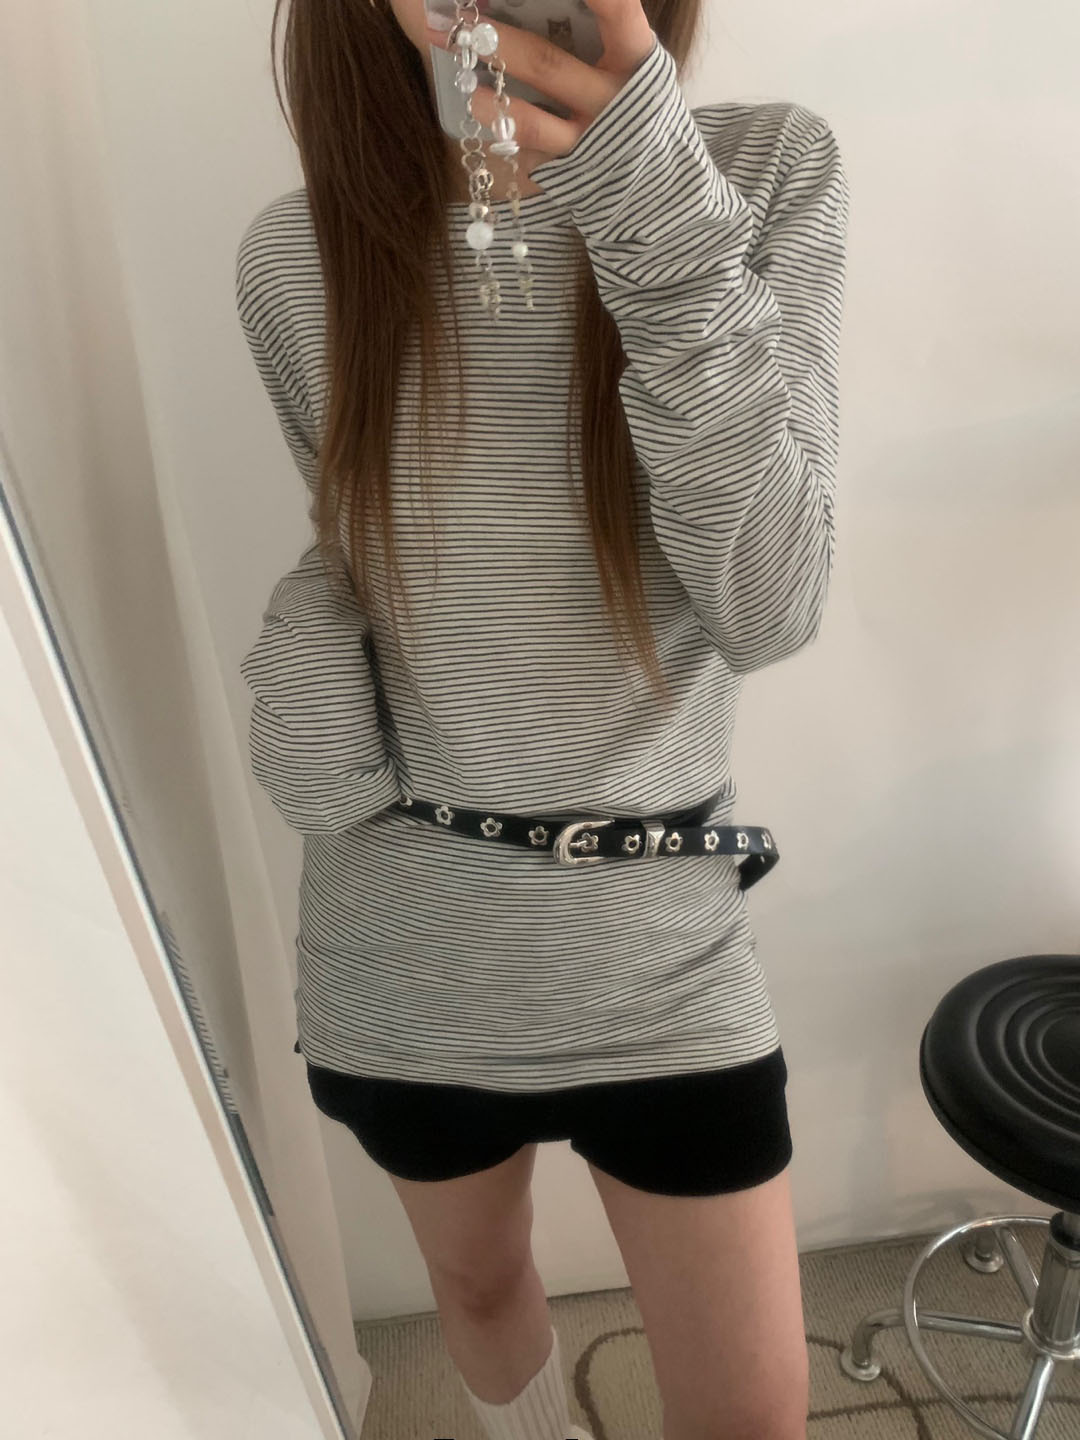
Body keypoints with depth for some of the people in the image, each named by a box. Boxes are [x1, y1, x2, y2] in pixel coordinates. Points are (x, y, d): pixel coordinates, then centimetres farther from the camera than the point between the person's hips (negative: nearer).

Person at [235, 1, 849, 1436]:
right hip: (407, 942, 2)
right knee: (478, 1281, 28)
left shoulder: (771, 172, -9)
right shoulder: (296, 255, -5)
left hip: (659, 933, -1)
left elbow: (769, 606, -17)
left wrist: (670, 234, -27)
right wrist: (302, 665, -14)